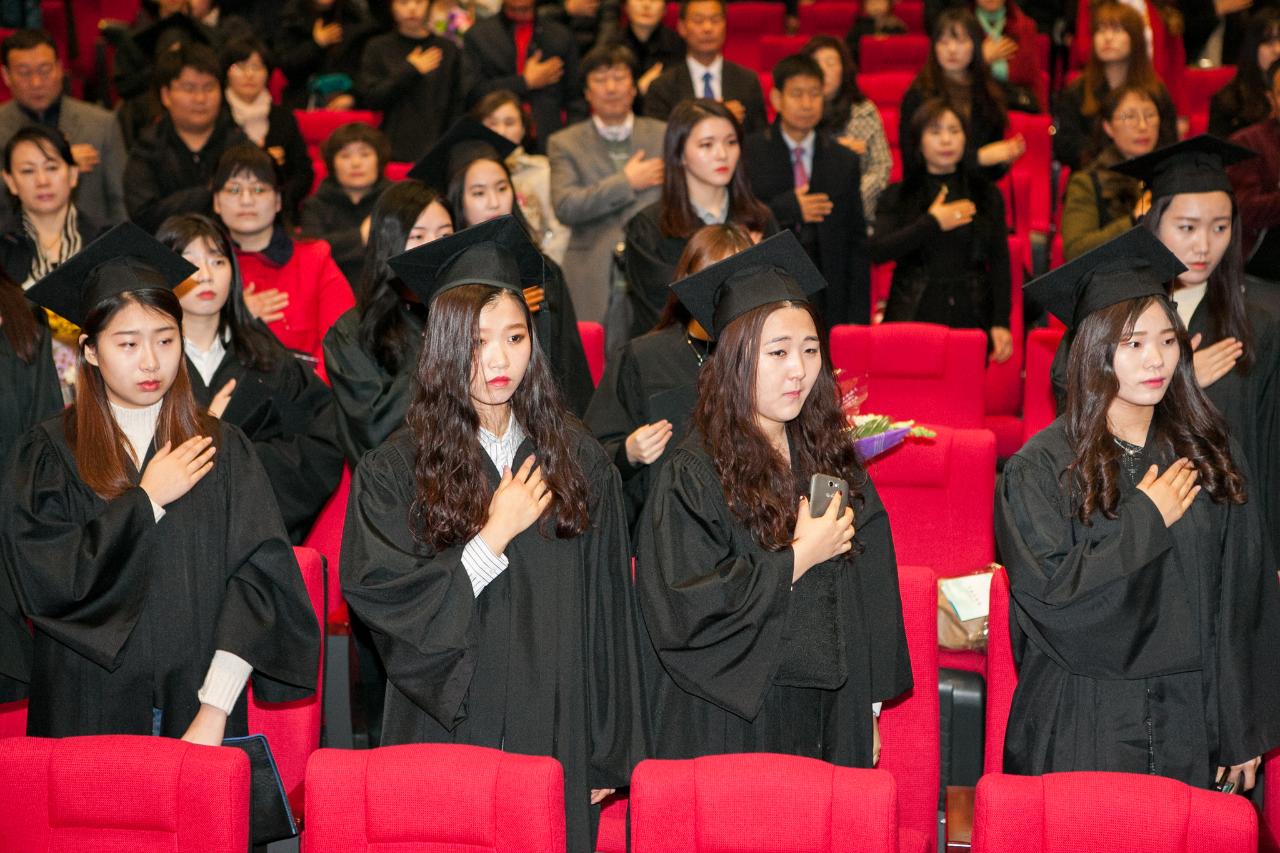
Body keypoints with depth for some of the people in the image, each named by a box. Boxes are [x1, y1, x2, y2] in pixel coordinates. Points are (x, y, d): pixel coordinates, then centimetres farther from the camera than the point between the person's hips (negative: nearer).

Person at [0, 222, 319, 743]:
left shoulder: (221, 450, 1)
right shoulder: (48, 455, 0)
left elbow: (259, 580, -9)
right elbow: (43, 581, -13)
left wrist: (215, 713, -19)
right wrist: (147, 500, -10)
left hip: (194, 703, 1)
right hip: (87, 714, -1)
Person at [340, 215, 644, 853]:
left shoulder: (578, 462, 3)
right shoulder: (393, 475, -3)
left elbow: (606, 613, 5)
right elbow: (382, 601, -12)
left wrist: (607, 755, 4)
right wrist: (495, 536, -14)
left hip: (556, 746, 2)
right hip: (445, 734, -2)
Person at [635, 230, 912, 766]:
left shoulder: (832, 463, 6)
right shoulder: (693, 476, -11)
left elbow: (867, 598, 13)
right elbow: (682, 612, -20)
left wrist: (869, 713, 12)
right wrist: (799, 559, -15)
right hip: (731, 730, -5)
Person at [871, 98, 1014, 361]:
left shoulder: (987, 194, 11)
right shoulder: (897, 196, 7)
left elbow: (999, 261, 8)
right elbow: (877, 251, -7)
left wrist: (1001, 322, 0)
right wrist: (932, 224, -9)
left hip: (970, 318, 1)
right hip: (914, 317, -1)